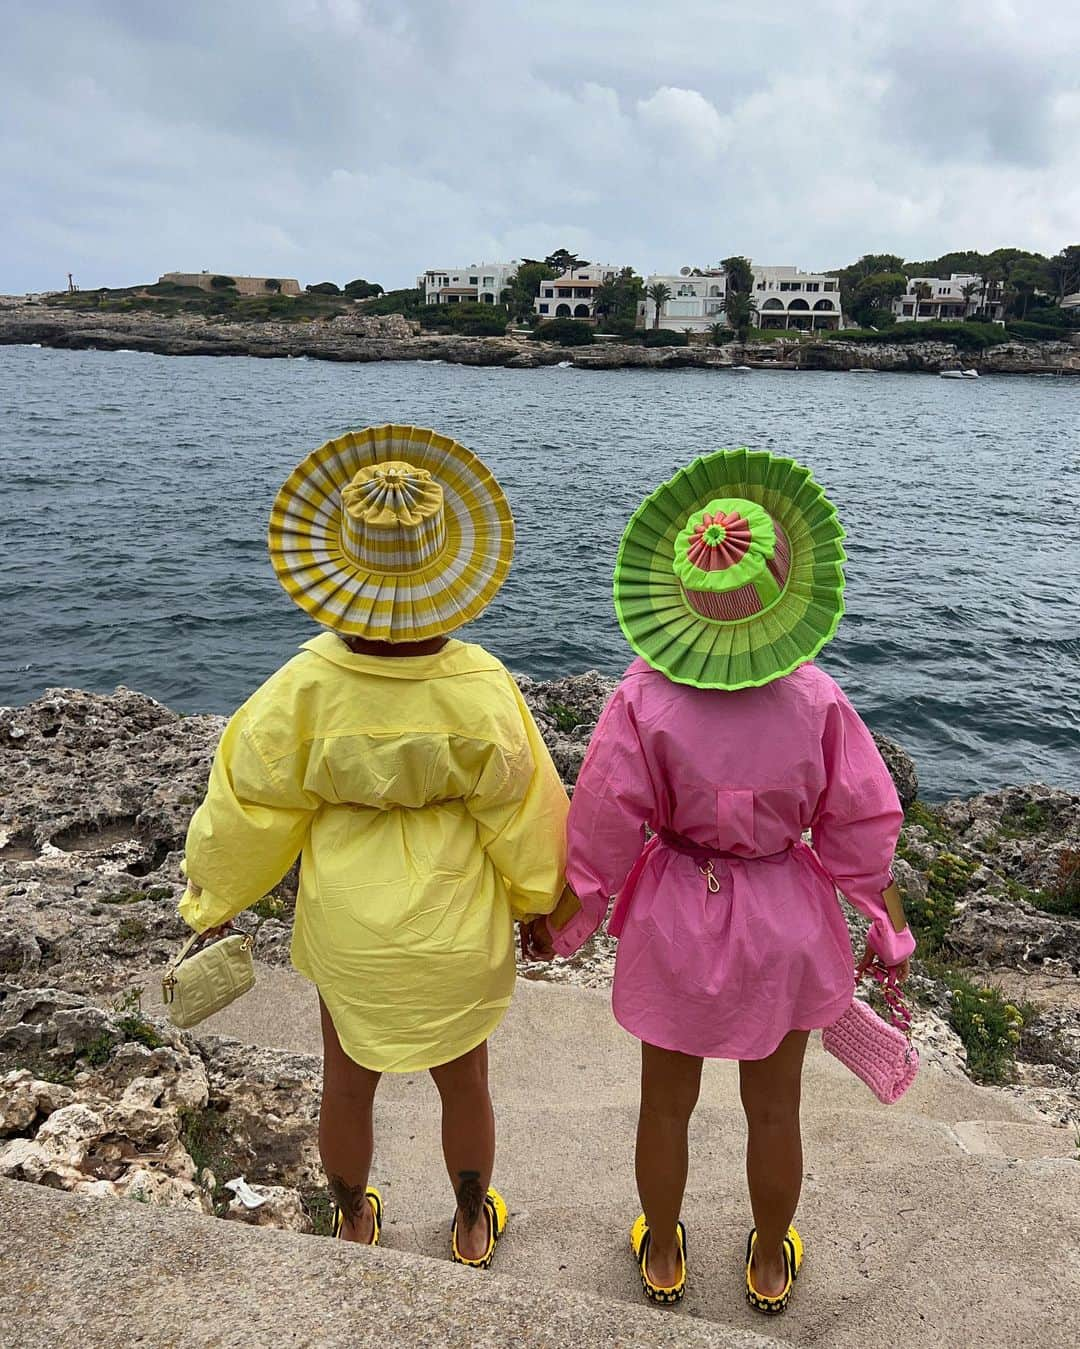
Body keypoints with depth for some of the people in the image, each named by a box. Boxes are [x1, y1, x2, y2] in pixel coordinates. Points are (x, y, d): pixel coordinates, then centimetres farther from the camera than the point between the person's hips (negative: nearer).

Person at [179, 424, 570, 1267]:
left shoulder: (306, 687, -23)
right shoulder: (480, 687, -24)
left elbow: (248, 804, -9)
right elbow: (522, 812, -11)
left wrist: (213, 901, 10)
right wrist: (542, 904, 8)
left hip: (349, 927, 1)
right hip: (458, 930, 0)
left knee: (348, 1084, 25)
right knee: (464, 1082, 24)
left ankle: (354, 1227, 51)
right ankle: (473, 1226, 48)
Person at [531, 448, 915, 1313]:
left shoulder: (645, 699, -24)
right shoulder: (817, 701, -20)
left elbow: (605, 828, -15)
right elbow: (861, 827, -10)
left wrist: (562, 921, 2)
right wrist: (889, 927, 7)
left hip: (676, 920, -1)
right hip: (784, 924, 1)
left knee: (667, 1103, 22)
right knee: (774, 1110, 23)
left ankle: (662, 1257, 46)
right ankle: (771, 1265, 47)